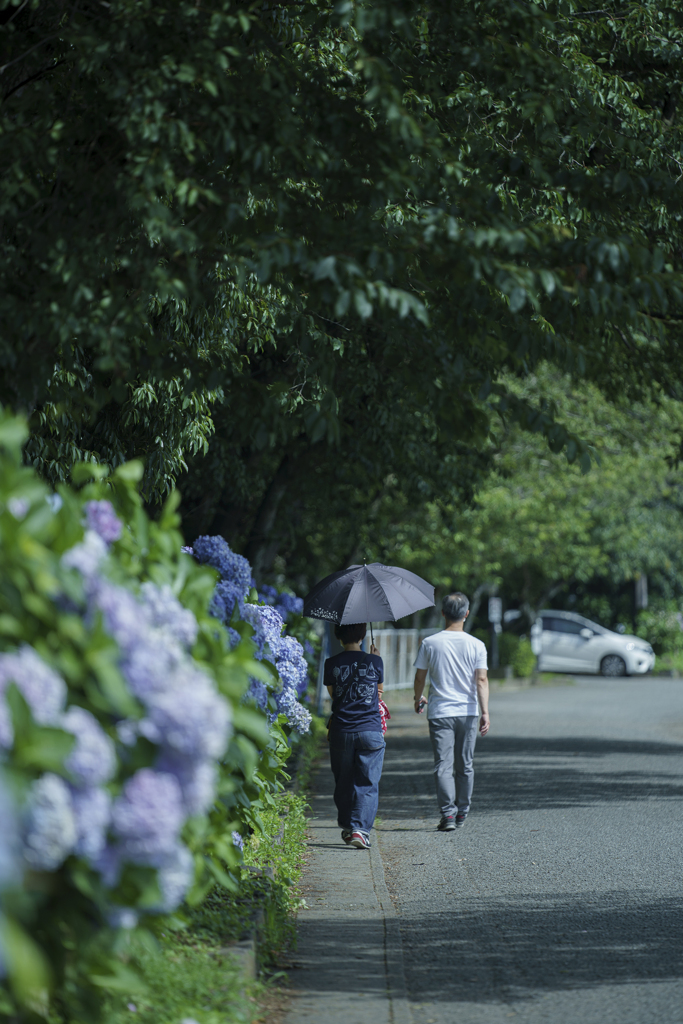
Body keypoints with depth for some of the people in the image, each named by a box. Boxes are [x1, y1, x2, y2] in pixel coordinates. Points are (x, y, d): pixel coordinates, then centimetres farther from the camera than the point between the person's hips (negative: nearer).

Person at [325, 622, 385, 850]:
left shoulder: (332, 664, -2)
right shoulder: (374, 662, -3)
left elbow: (332, 693, 9)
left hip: (341, 731, 1)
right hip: (370, 731, -1)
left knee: (343, 782, 16)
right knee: (367, 783, 1)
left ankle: (347, 827, 25)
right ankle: (360, 829, -12)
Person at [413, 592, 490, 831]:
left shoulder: (429, 643, -2)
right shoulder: (476, 645, -2)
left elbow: (420, 677, 5)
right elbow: (482, 680, -9)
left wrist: (418, 699, 23)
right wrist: (485, 712, -11)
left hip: (439, 713, -1)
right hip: (467, 712, 1)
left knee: (443, 766, -2)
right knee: (465, 766, 13)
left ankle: (448, 814, -14)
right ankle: (461, 814, 21)